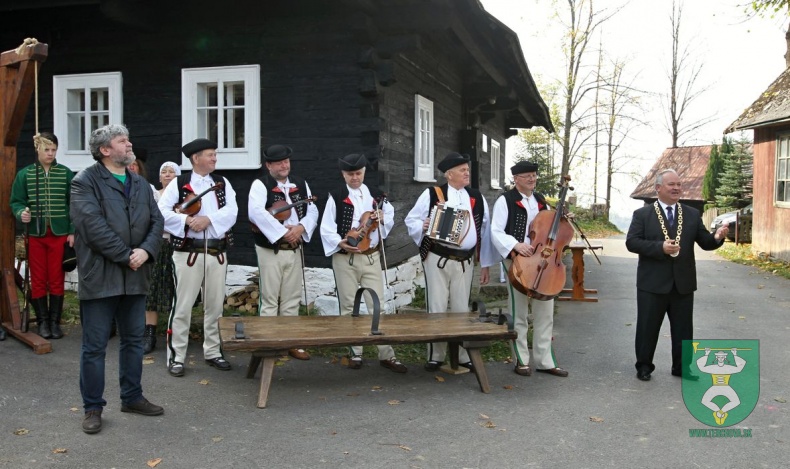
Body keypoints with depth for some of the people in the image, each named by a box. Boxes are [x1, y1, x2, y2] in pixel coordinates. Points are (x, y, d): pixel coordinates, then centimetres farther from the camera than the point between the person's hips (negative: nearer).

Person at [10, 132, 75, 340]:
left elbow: (73, 204, 3)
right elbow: (16, 201, 5)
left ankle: (55, 321, 13)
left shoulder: (66, 174, 3)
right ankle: (42, 321, 15)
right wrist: (21, 213, -17)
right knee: (38, 280, 5)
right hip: (36, 234, 0)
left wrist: (72, 231, -2)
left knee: (57, 279, 4)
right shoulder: (25, 174, 3)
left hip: (60, 234, 0)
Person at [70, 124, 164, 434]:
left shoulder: (140, 184, 14)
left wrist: (146, 250, -11)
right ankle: (93, 407, 14)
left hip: (135, 277, 6)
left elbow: (156, 220, 7)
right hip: (100, 277, -6)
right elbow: (93, 225, -18)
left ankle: (132, 397, 29)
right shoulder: (85, 182, -7)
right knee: (94, 347, 2)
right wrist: (127, 255, -17)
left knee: (134, 340, 15)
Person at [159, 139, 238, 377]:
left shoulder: (223, 183, 10)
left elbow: (231, 210, -4)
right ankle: (176, 357, 9)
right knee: (182, 306, -1)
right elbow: (162, 212, -9)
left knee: (215, 305, 11)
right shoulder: (178, 184, 0)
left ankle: (212, 352, 24)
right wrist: (187, 220, -20)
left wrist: (209, 219, -18)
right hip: (188, 252, -4)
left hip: (217, 253, 4)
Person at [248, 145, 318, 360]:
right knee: (269, 300, 2)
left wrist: (301, 227, -13)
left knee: (292, 299, 12)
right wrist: (282, 233, -24)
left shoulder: (300, 184, 11)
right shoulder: (260, 185, -7)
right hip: (270, 250, -5)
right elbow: (256, 212, -23)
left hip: (295, 250, 5)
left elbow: (312, 211, 8)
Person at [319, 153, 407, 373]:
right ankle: (355, 352, 18)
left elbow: (390, 216, 19)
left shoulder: (376, 195, 7)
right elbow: (326, 229, -4)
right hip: (345, 259, -2)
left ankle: (386, 354, 4)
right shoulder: (336, 197, -2)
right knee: (349, 306, 6)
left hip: (371, 257, 2)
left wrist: (382, 218, -3)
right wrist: (341, 243, -20)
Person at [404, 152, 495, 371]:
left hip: (465, 261, 3)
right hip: (437, 259, -3)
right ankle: (436, 355, 13)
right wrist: (422, 227, -20)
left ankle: (463, 355, 19)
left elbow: (485, 231, 9)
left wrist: (485, 264, 7)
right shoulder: (432, 194, -2)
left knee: (461, 309, 9)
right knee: (437, 309, 1)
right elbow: (411, 219, 3)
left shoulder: (477, 198, 8)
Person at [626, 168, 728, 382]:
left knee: (683, 328, 11)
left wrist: (717, 238, -19)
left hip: (683, 283, 3)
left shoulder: (692, 214, 8)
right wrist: (660, 247, -22)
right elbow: (631, 242, -11)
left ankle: (682, 367, 25)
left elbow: (705, 243, 4)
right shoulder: (642, 214, -1)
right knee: (647, 327, 7)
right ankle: (644, 366, 21)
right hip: (653, 283, -3)